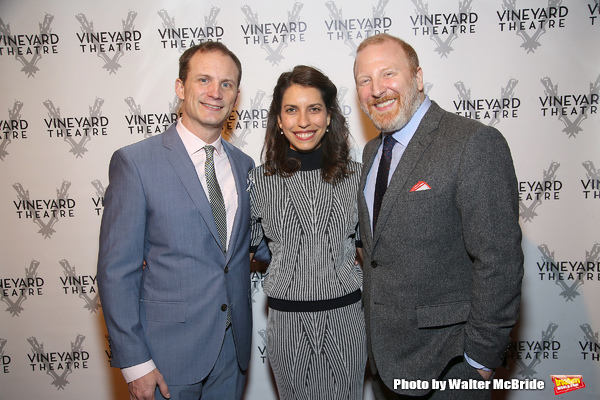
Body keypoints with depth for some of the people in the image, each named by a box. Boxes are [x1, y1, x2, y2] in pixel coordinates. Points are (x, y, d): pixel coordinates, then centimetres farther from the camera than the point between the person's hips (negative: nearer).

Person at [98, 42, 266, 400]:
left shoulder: (244, 165, 5)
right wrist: (134, 362, -13)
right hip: (170, 351, -4)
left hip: (234, 345, 5)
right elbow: (116, 270, -11)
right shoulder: (135, 162, -11)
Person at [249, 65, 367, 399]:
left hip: (345, 314, 1)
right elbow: (247, 243, 7)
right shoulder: (260, 180, -5)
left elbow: (367, 238, 10)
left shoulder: (355, 175, -2)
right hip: (287, 319, 0)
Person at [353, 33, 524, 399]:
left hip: (444, 359, -7)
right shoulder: (372, 152, 7)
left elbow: (498, 261, -20)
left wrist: (481, 356, -17)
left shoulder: (475, 143, -18)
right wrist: (375, 331, 9)